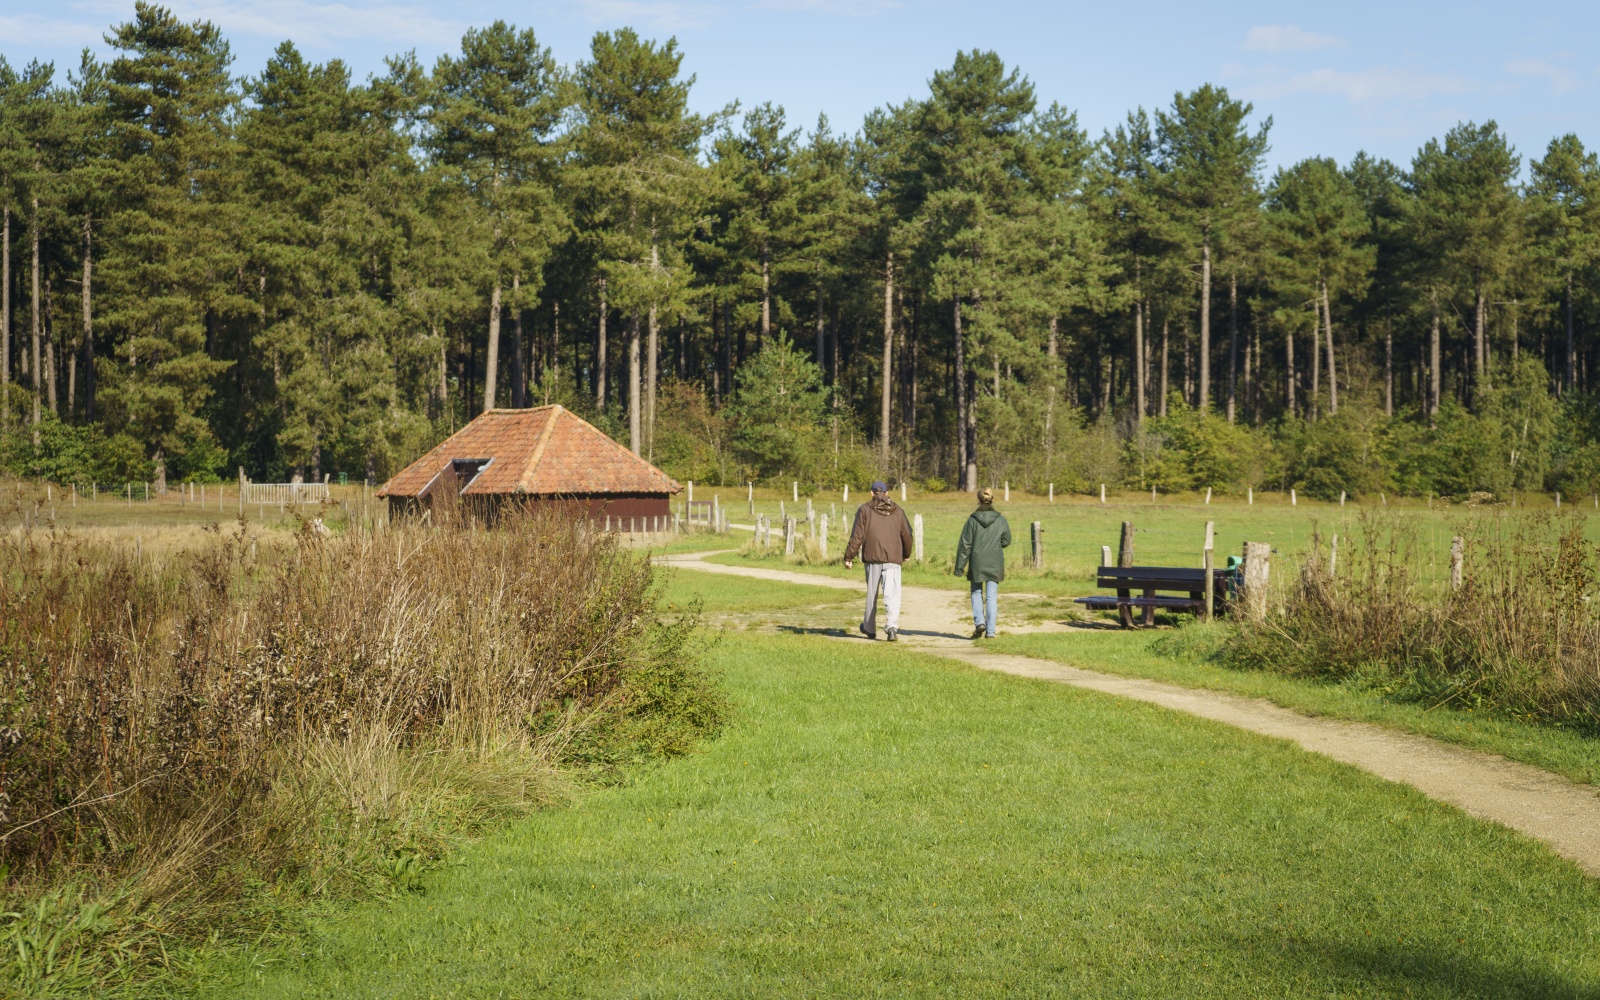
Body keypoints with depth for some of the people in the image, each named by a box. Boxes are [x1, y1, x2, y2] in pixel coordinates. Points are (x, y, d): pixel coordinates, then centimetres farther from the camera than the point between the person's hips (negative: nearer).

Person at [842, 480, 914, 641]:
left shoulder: (865, 510, 3)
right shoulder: (897, 510, 11)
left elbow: (857, 535, -3)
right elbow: (907, 535, 14)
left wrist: (849, 557, -1)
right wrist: (906, 554, 30)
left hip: (872, 557, 0)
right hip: (893, 558, 1)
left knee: (871, 593, 14)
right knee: (892, 594, -6)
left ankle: (869, 628, 26)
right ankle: (893, 626, -25)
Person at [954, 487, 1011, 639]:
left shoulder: (972, 520, -7)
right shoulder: (1000, 519, -4)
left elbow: (964, 545, -5)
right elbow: (1006, 540, 5)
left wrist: (959, 567, -1)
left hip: (976, 563, -1)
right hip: (995, 564, 1)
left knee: (976, 593, 16)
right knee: (991, 597, 6)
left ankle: (979, 622, -3)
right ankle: (990, 631, 2)